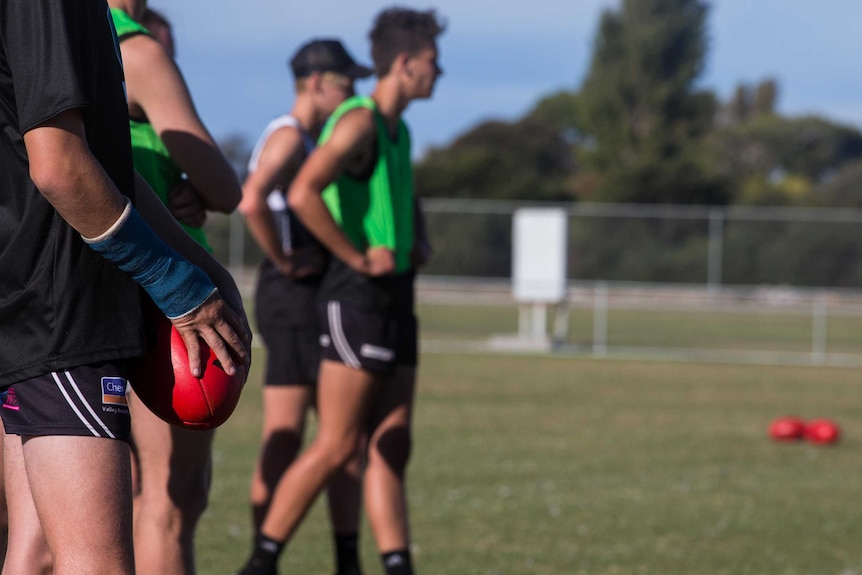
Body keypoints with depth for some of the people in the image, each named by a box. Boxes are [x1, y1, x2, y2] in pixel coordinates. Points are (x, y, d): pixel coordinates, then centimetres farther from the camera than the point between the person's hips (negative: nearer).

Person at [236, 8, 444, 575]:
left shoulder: (398, 130, 17)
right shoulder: (359, 120, -12)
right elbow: (302, 194, -27)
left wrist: (413, 246, 20)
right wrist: (359, 258, -21)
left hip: (395, 299, 9)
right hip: (357, 296, -9)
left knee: (392, 447, 5)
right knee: (337, 445, -9)